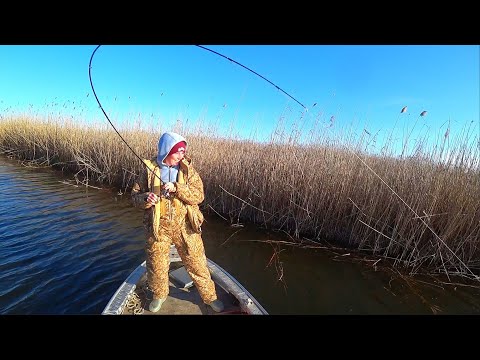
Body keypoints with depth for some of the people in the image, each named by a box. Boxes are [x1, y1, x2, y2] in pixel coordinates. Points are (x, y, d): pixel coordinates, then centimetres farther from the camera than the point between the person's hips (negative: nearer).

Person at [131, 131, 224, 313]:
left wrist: (176, 188, -26)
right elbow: (135, 195, 3)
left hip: (185, 226, -1)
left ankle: (209, 296, 33)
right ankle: (159, 295, 49)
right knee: (156, 265, 19)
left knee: (197, 264, 9)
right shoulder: (150, 169, -4)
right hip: (158, 227, 1)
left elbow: (199, 196, -13)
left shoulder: (188, 169, -5)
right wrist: (146, 199, -19)